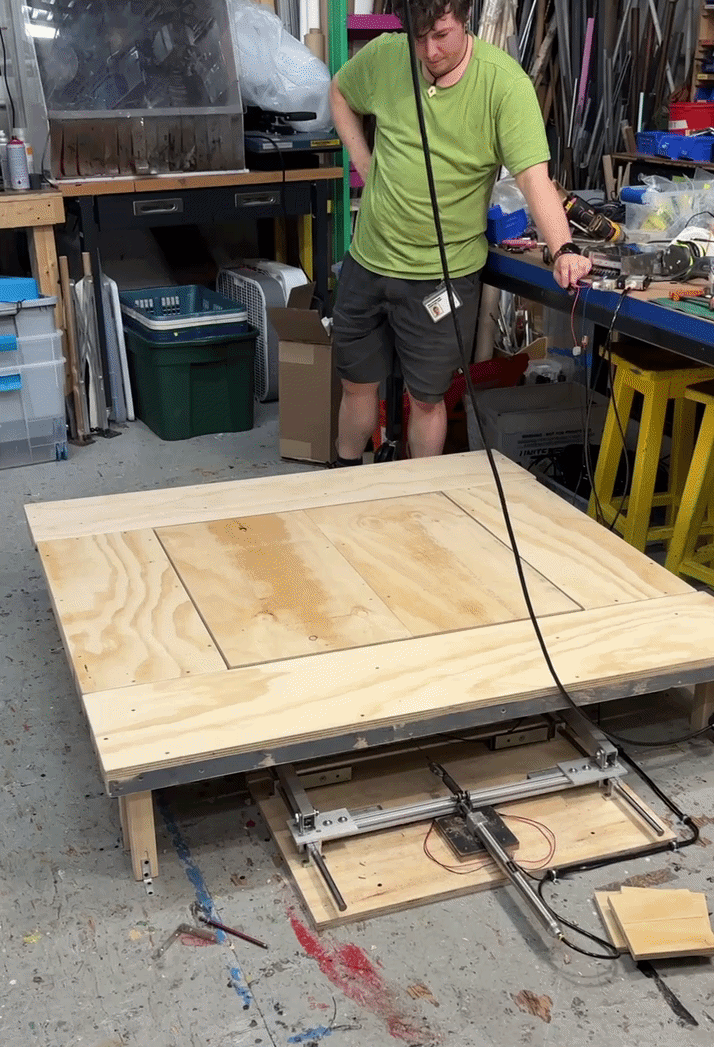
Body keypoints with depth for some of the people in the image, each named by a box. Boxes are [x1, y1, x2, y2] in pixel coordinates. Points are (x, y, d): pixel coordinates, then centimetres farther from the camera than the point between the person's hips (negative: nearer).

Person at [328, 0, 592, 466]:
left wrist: (564, 249, -42)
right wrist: (365, 164, 4)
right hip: (368, 259, 4)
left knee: (426, 398, 8)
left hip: (442, 273, -4)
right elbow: (340, 92, 16)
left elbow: (534, 176, -27)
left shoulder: (505, 82, -18)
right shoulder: (384, 55, -6)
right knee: (357, 382, 18)